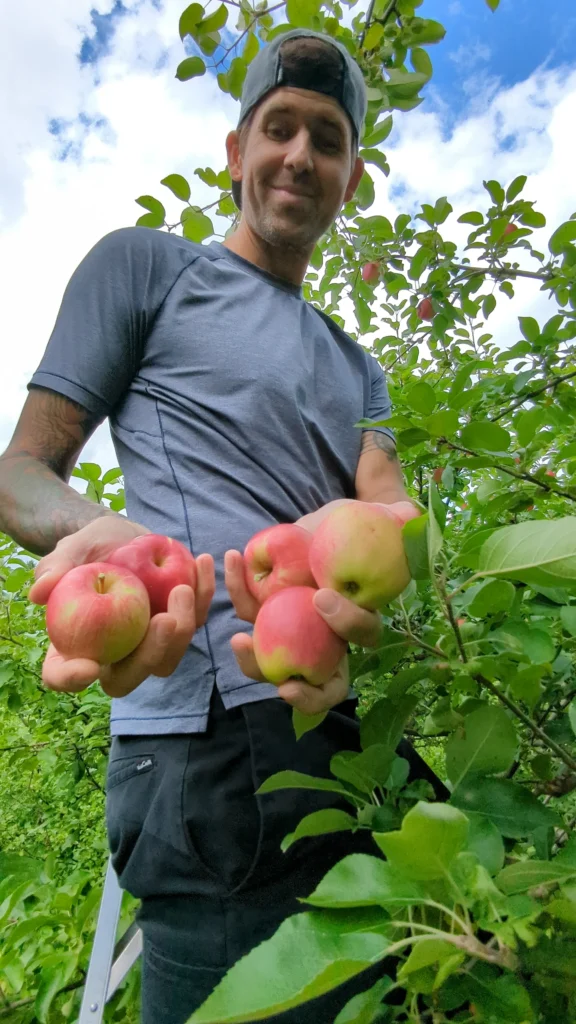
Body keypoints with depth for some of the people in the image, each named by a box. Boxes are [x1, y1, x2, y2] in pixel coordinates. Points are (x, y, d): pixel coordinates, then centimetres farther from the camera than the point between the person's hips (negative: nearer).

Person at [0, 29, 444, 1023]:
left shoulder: (356, 365, 23)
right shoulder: (145, 263, 9)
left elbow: (386, 505, 4)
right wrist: (99, 533, -23)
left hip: (359, 725, 6)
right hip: (221, 729, -5)